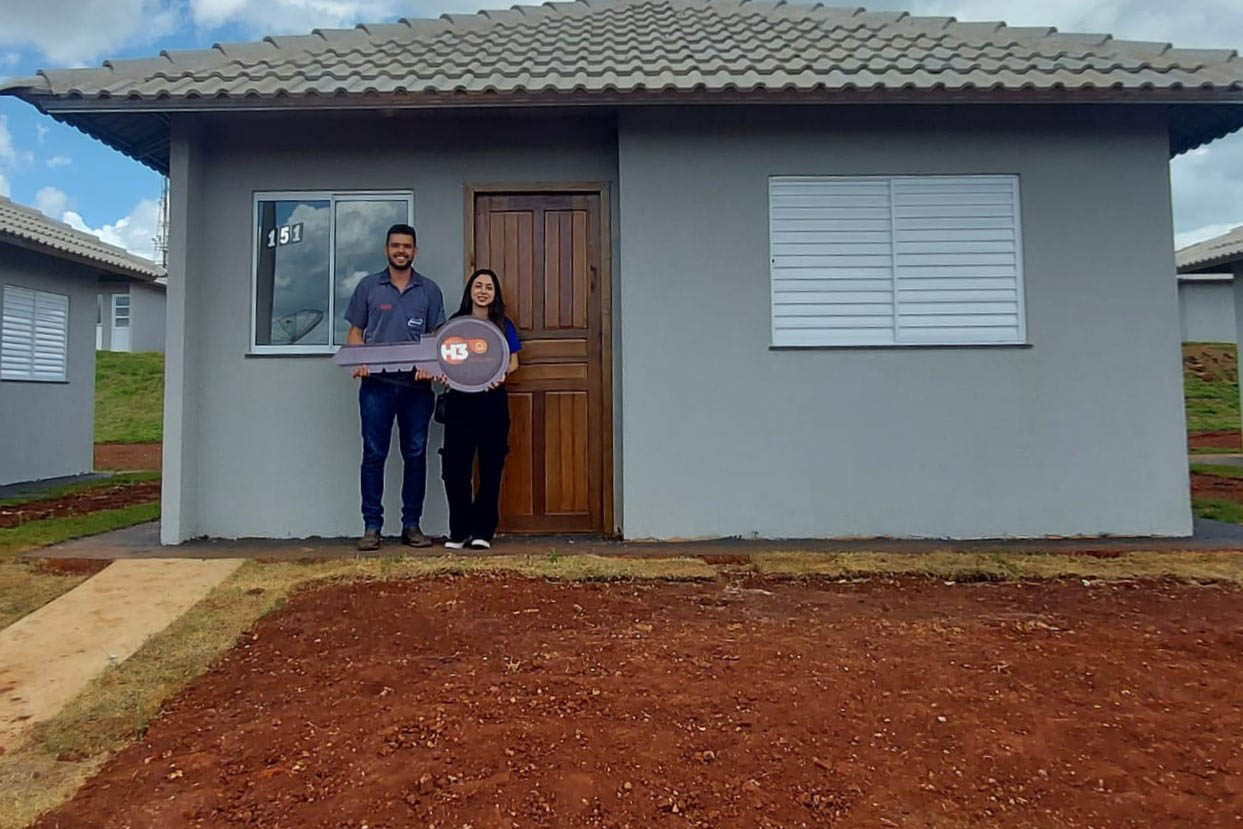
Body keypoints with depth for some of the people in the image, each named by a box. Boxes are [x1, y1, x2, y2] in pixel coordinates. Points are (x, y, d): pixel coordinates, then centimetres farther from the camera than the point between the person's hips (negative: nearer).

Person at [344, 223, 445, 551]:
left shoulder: (429, 290, 9)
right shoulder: (368, 287, 9)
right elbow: (355, 333, 10)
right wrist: (358, 361, -9)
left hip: (417, 385, 1)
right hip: (376, 384, -1)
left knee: (415, 454, 4)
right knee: (374, 454, 0)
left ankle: (411, 525, 14)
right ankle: (372, 526, 8)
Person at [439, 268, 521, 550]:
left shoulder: (503, 325, 7)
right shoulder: (456, 323, 7)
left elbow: (513, 362, 9)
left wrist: (501, 374, -12)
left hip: (493, 401, 0)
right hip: (460, 399, 0)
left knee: (491, 466, 2)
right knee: (455, 465, -5)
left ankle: (483, 531, 12)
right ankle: (459, 530, 8)